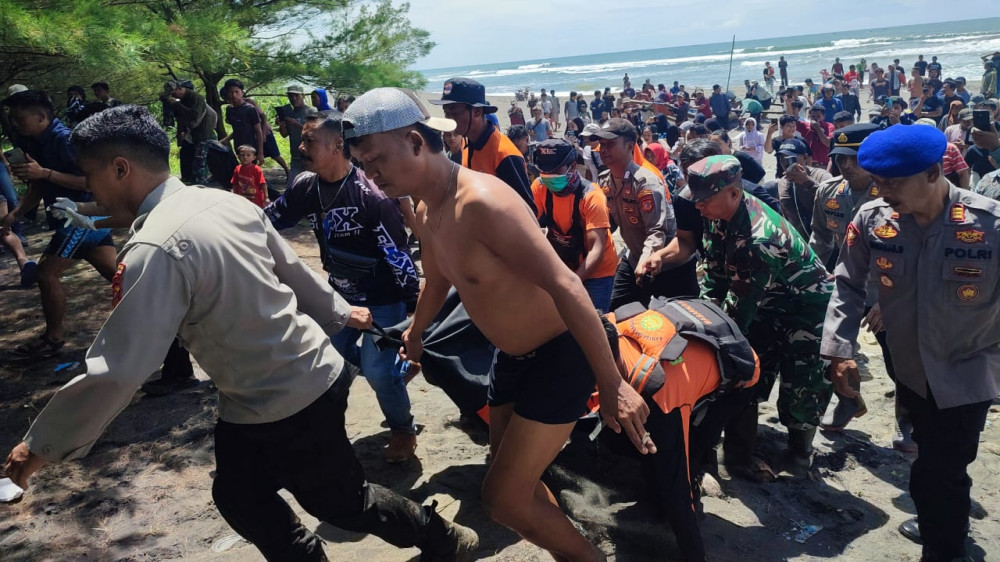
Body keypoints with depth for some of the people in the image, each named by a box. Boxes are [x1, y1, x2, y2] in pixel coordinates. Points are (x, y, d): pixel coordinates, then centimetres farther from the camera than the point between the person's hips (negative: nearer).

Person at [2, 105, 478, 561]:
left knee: (342, 502, 16)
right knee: (240, 496, 22)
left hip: (287, 407, -8)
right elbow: (294, 269, 10)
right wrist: (339, 314, 27)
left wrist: (40, 446, -10)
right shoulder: (228, 202, -2)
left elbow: (116, 370, -24)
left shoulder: (155, 249, -26)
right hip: (312, 374, 8)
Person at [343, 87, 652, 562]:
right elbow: (437, 281, 22)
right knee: (512, 482, 19)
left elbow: (565, 286, -32)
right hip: (511, 356, 9)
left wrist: (612, 386, -33)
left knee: (504, 499, -8)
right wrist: (414, 336, 39)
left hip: (561, 355, -9)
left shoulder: (481, 201, -28)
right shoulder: (426, 212, 1)